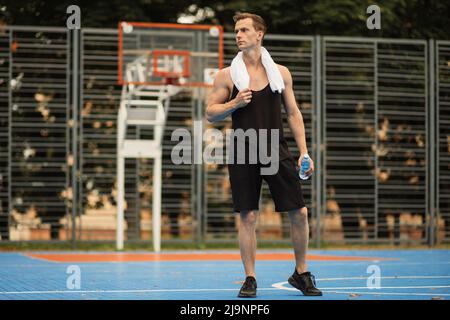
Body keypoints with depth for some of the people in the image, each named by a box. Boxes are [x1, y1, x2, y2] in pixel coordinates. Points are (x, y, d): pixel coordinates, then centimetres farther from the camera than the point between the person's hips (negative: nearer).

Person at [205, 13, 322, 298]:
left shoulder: (281, 72, 7)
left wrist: (304, 152, 3)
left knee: (299, 213, -1)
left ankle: (301, 274, 16)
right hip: (243, 154, -1)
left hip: (277, 151, 1)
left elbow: (293, 113, 10)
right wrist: (233, 104, -15)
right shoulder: (227, 75, 3)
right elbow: (210, 114, 5)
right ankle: (250, 279, 10)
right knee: (248, 217, -1)